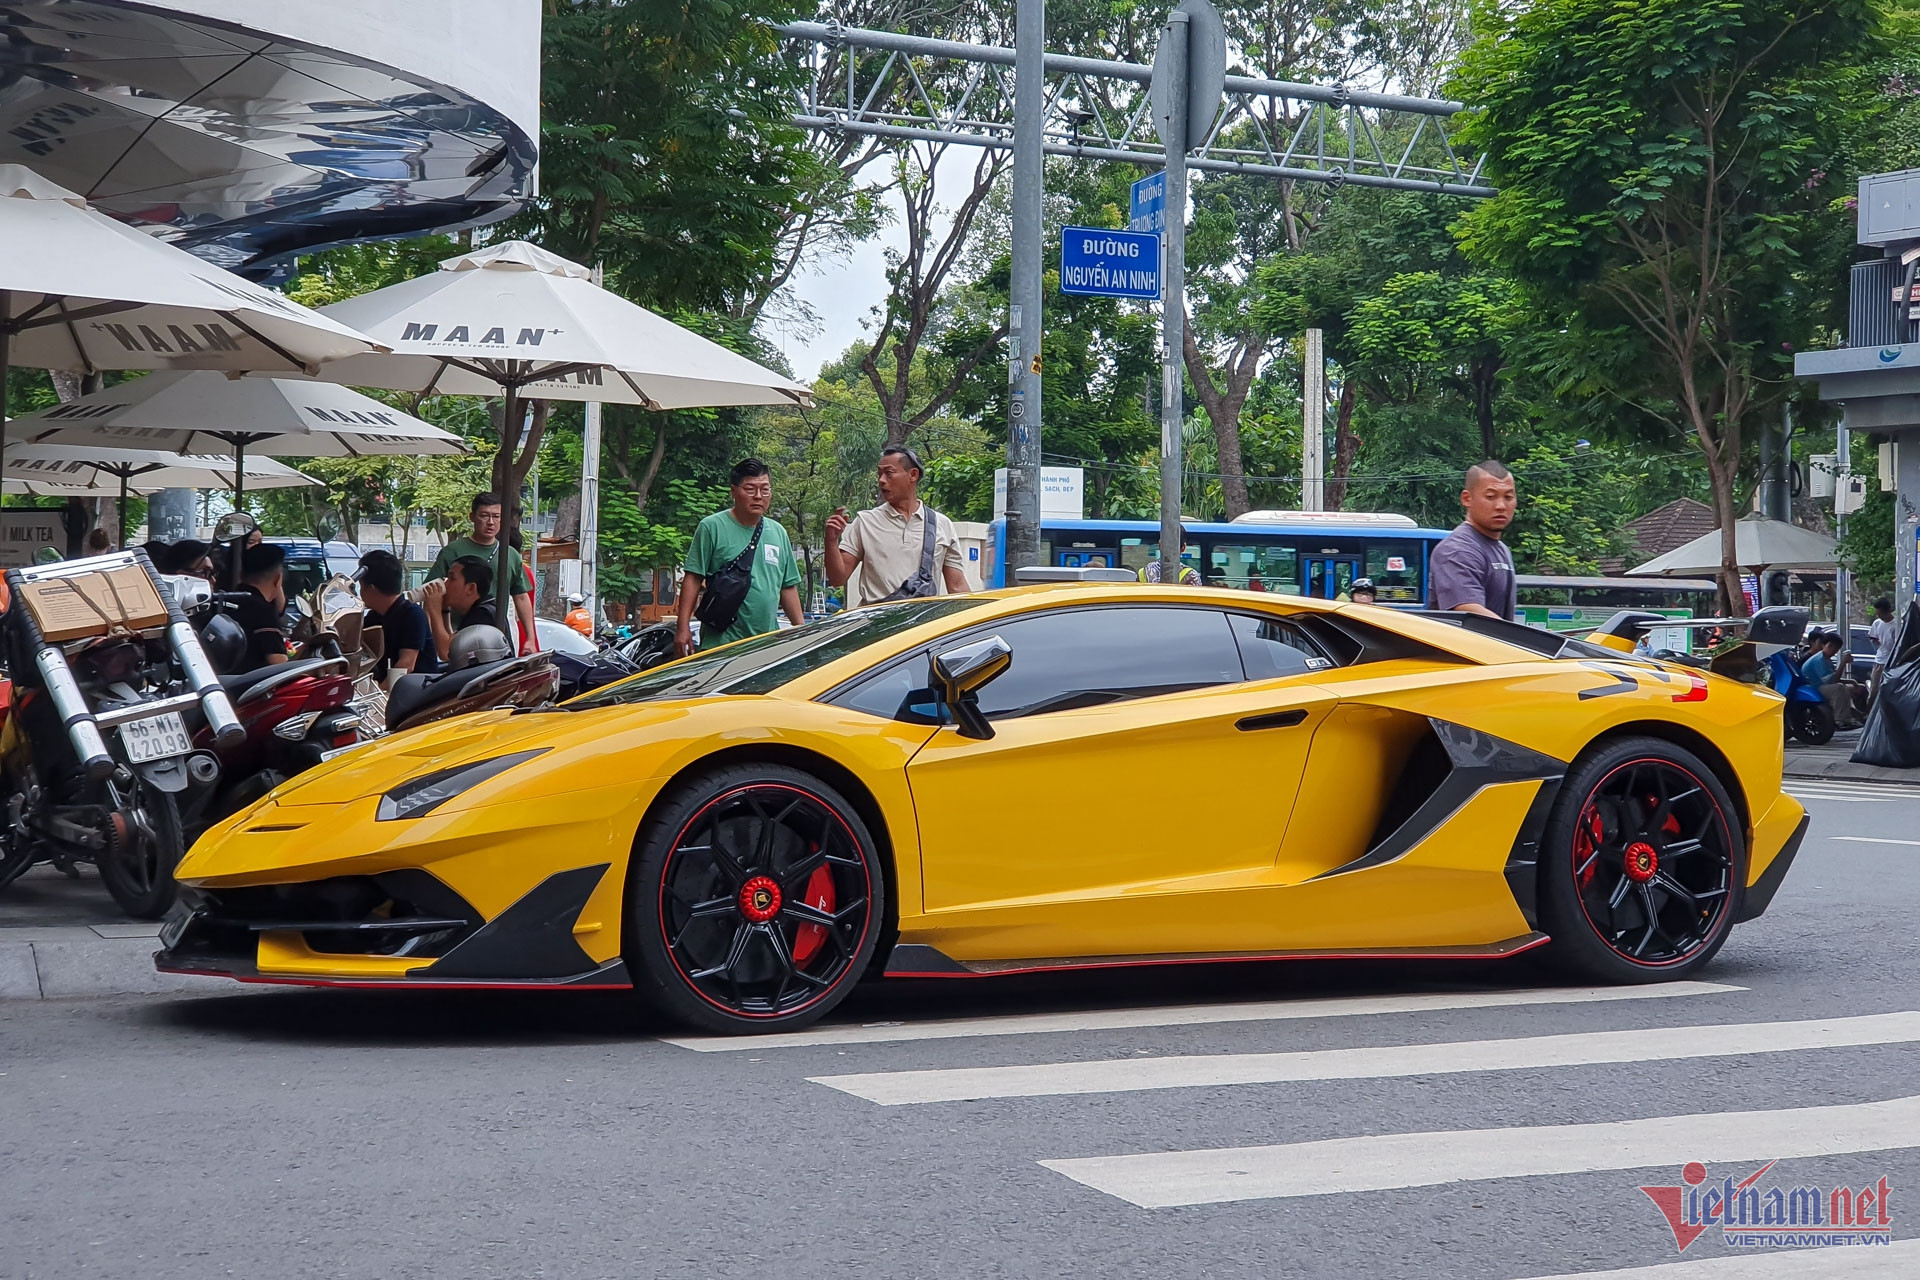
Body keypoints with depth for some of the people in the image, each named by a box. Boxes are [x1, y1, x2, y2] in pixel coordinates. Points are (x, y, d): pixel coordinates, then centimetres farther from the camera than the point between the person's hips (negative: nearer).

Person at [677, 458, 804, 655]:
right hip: (720, 643, -5)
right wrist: (683, 627, -13)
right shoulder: (712, 527, -4)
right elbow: (693, 579, -6)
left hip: (769, 645, 6)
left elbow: (788, 587, 19)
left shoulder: (778, 533, 15)